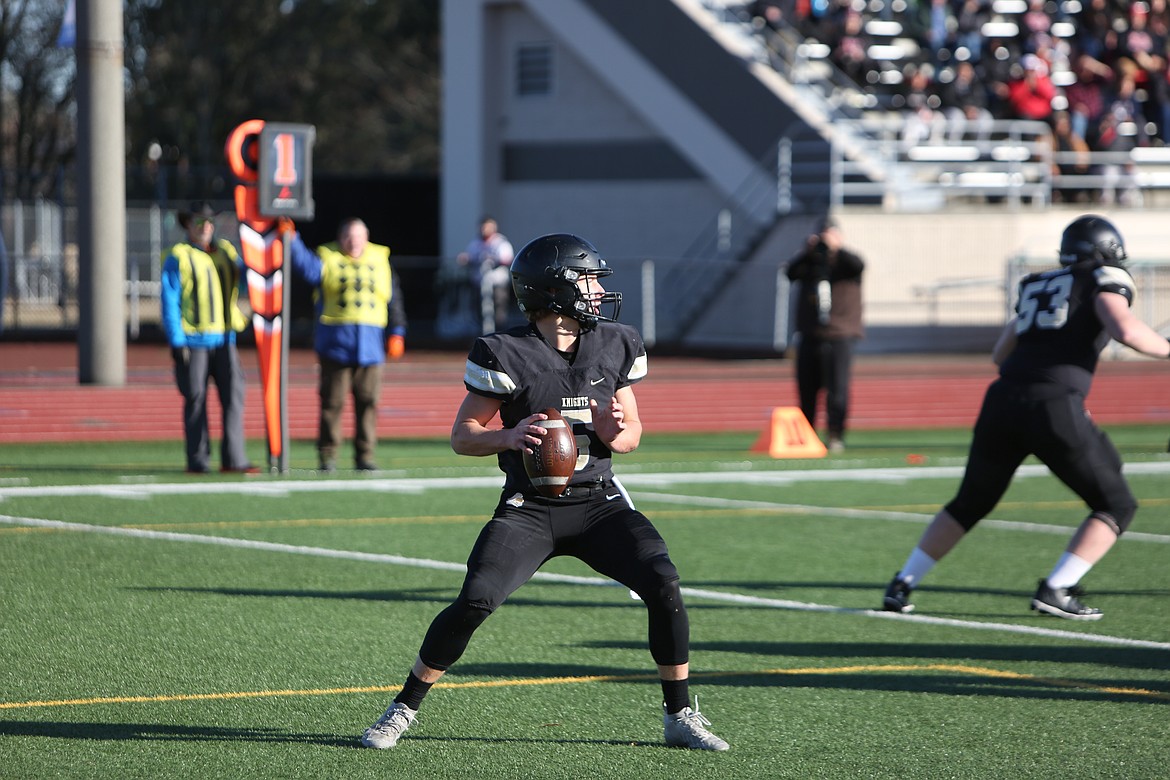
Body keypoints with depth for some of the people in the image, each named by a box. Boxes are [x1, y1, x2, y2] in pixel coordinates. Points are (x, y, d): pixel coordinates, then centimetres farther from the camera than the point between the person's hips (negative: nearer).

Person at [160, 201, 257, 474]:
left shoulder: (226, 252, 13)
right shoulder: (178, 257, -2)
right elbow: (169, 301, -6)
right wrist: (176, 340, -12)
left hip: (224, 339, 4)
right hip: (193, 340, -4)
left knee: (234, 395, -5)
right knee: (196, 401, 0)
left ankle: (233, 458, -4)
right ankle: (198, 460, 5)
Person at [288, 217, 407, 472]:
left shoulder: (381, 262, 13)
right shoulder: (329, 260, 6)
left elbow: (394, 301, 14)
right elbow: (307, 268, -15)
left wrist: (396, 333, 7)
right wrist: (292, 242, -27)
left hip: (370, 345, 2)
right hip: (335, 343, -2)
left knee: (368, 402, 1)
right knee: (332, 401, -1)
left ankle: (364, 456, 8)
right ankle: (327, 457, 5)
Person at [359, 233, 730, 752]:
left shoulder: (615, 346, 3)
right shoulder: (505, 355, -11)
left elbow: (632, 434, 12)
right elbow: (462, 437, -5)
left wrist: (615, 433, -13)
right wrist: (509, 437, -26)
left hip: (598, 502, 3)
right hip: (529, 508, -3)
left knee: (663, 583, -18)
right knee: (475, 601, -20)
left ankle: (680, 717, -3)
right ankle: (402, 711, 0)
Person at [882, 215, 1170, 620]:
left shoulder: (1035, 286, 26)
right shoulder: (1106, 280, 9)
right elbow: (1125, 330, -11)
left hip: (1002, 403, 6)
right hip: (1054, 409, -6)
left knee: (970, 504, 25)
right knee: (1116, 506, 9)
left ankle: (902, 585, 22)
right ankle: (1056, 590, -4)